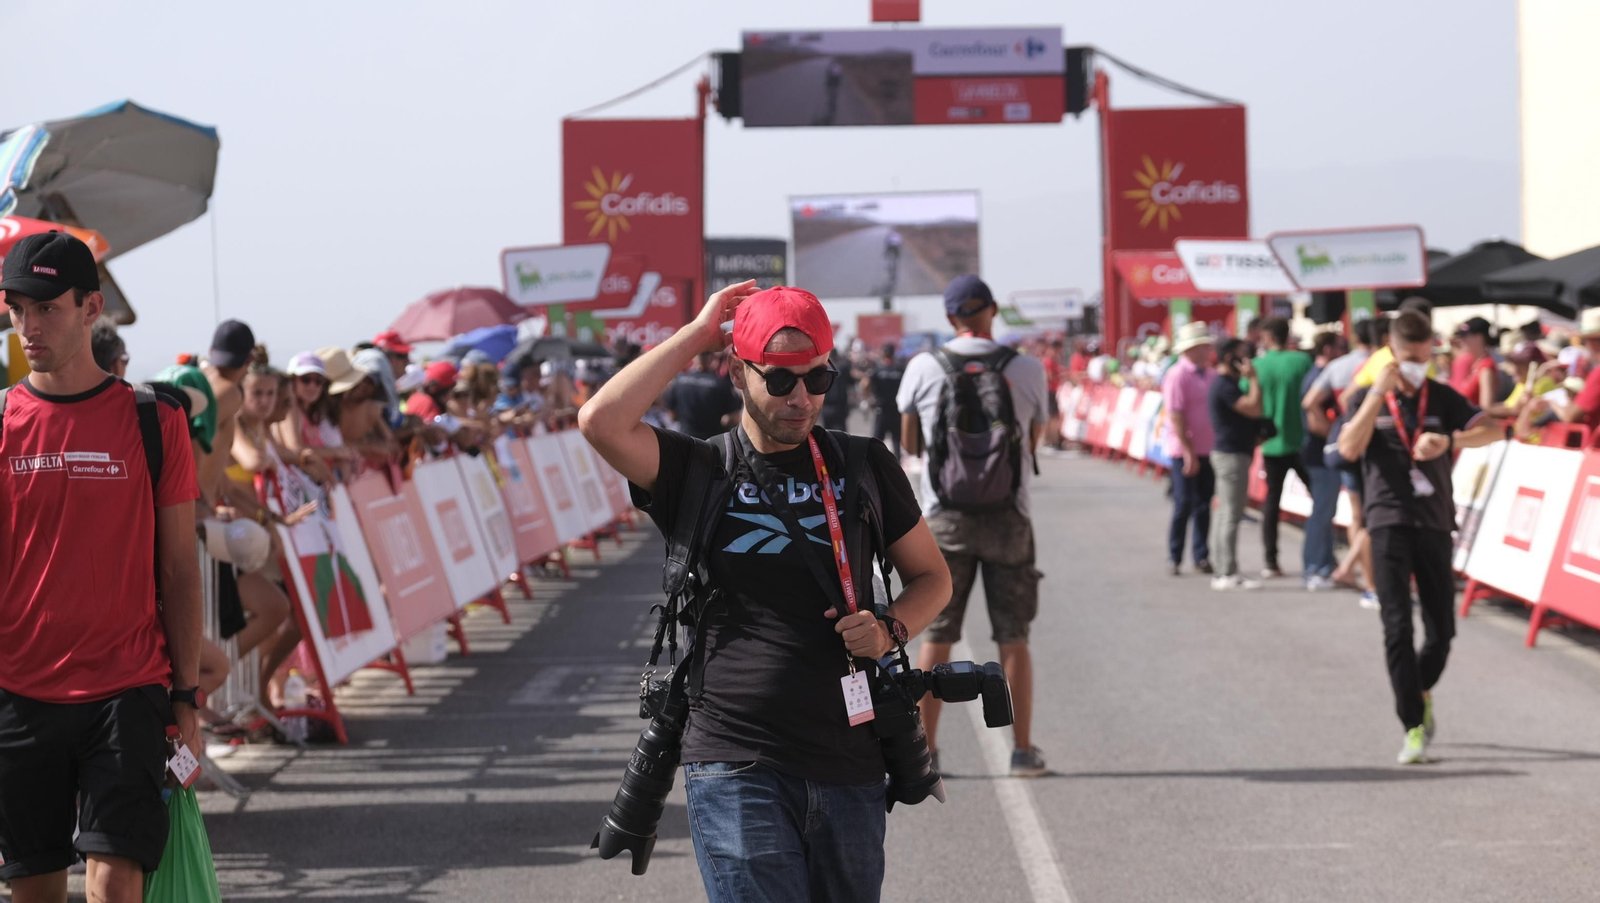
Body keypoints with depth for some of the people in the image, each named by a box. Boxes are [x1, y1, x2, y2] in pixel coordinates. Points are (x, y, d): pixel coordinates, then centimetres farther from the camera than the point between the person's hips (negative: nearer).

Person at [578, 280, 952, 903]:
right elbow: (601, 422, -17)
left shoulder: (864, 467, 9)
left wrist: (889, 629, -5)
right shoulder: (699, 473, 1)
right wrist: (697, 334, -9)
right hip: (736, 766, -3)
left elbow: (931, 577, 18)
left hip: (849, 765, 3)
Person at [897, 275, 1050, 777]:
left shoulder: (923, 368, -4)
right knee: (1013, 639, 7)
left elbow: (910, 444, 8)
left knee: (936, 637, 6)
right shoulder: (1027, 370, -3)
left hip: (946, 516, 0)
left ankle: (923, 750, 7)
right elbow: (1034, 442, 10)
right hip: (1009, 515, 0)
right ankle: (1023, 750, 9)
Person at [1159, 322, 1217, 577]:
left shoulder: (1210, 375, 9)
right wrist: (1188, 451, -18)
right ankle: (1174, 558, 6)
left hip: (1209, 449, 6)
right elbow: (1175, 416, -16)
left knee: (1204, 504, 9)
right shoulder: (1177, 375, -12)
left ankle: (1201, 556, 15)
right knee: (1184, 505, -3)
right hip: (1184, 450, -6)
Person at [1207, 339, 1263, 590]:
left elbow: (1251, 411, 23)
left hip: (1228, 453, 11)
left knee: (1224, 514, 11)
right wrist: (1252, 378, -16)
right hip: (1232, 454, -11)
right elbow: (1254, 408, -23)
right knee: (1231, 516, -10)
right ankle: (1228, 574, -11)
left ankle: (1222, 572, 15)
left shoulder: (1226, 383, 17)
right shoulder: (1225, 385, -16)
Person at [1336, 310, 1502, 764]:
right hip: (1389, 521, -2)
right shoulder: (1366, 399, 4)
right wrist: (1378, 393, -16)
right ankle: (1414, 727, -8)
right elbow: (1349, 449, -12)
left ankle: (1421, 690, 35)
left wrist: (1449, 441, -22)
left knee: (1442, 627, 5)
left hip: (1435, 522, 2)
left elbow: (1491, 429, -4)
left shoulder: (1443, 398, 7)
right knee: (1398, 627, -10)